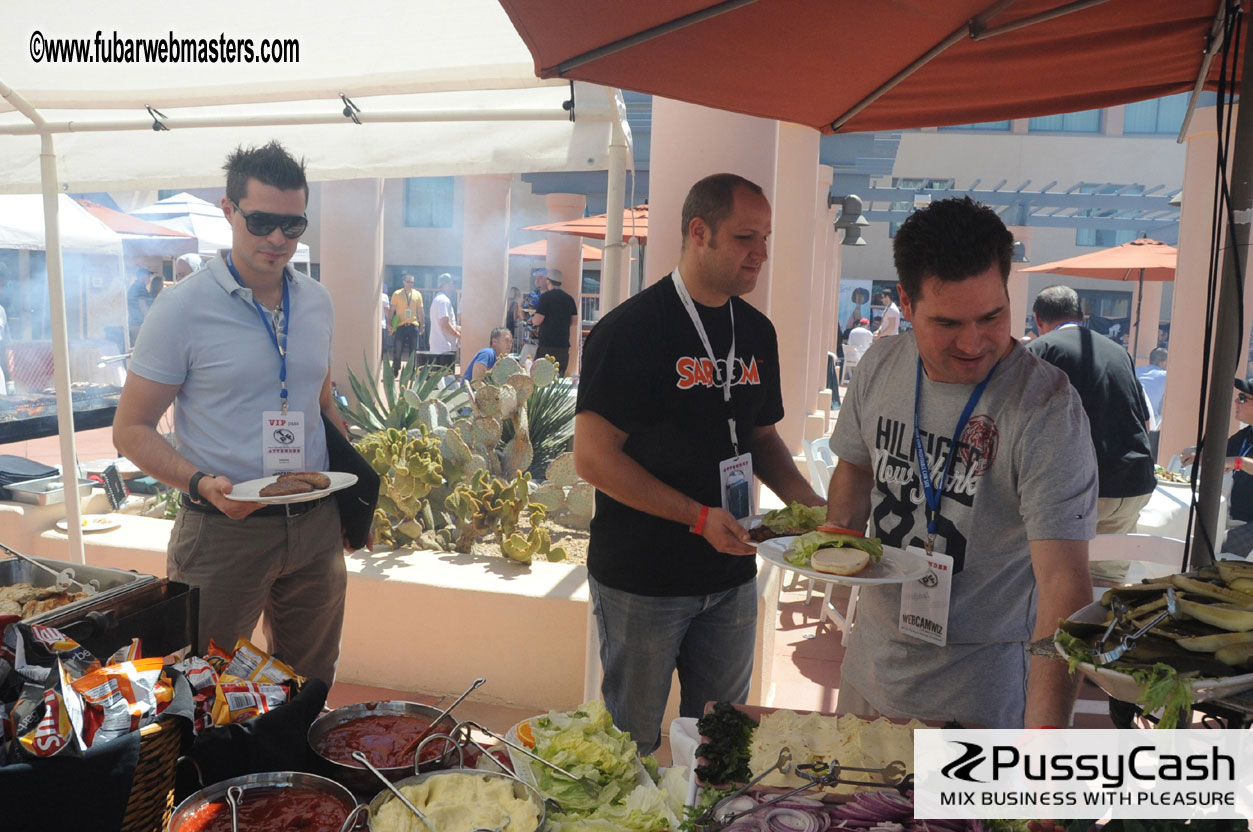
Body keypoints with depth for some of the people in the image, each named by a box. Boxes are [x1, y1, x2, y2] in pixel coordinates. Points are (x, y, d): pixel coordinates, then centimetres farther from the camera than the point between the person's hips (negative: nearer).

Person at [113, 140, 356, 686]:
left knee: (312, 683, 18)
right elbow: (131, 429, -6)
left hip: (316, 524, 5)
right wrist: (201, 485, -22)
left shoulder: (317, 301, 6)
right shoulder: (182, 307, -9)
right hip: (224, 529, -4)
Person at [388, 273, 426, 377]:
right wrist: (389, 324, -2)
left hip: (413, 326, 2)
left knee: (413, 351, 5)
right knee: (397, 350, 0)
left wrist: (422, 325, 7)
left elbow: (420, 311, 11)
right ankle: (395, 371, 13)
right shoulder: (397, 294, 2)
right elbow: (391, 310, 3)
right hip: (400, 326, -2)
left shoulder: (417, 294, 8)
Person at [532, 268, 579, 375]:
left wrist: (532, 319, 9)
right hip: (564, 345, 5)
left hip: (547, 345, -5)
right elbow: (574, 321, 11)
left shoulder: (545, 297, -8)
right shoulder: (569, 299, 8)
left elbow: (537, 320, -13)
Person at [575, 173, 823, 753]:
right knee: (632, 741, 11)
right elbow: (593, 456, -17)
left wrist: (806, 501, -1)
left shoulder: (757, 332, 7)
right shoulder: (631, 330, -14)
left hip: (731, 575, 6)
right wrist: (699, 516, -21)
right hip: (641, 579, -6)